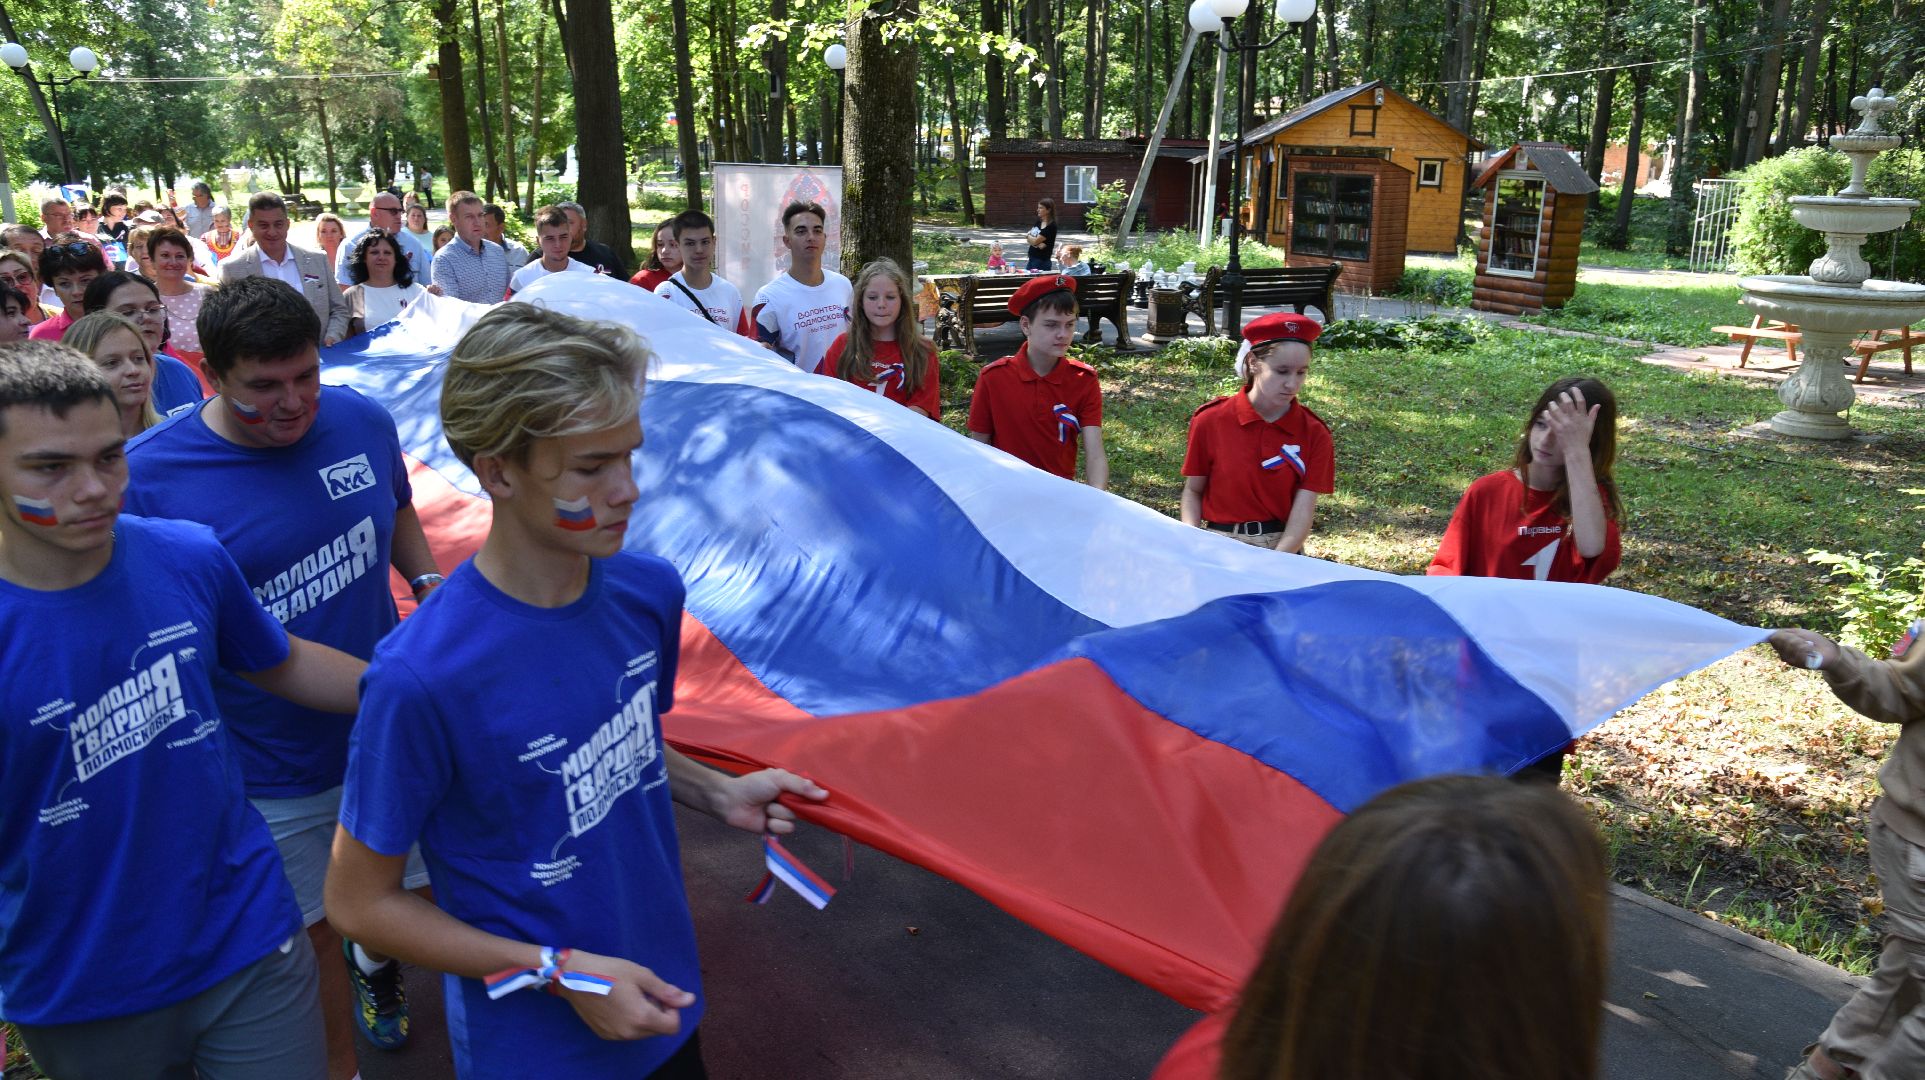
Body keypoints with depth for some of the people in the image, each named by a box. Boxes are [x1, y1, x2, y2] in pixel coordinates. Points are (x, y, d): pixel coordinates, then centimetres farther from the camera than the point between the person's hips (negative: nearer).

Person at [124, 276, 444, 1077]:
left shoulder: (362, 420, -7)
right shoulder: (147, 478, -19)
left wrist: (432, 586, -3)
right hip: (273, 776, -4)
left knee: (423, 896, 20)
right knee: (316, 935, 14)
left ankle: (375, 958, 55)